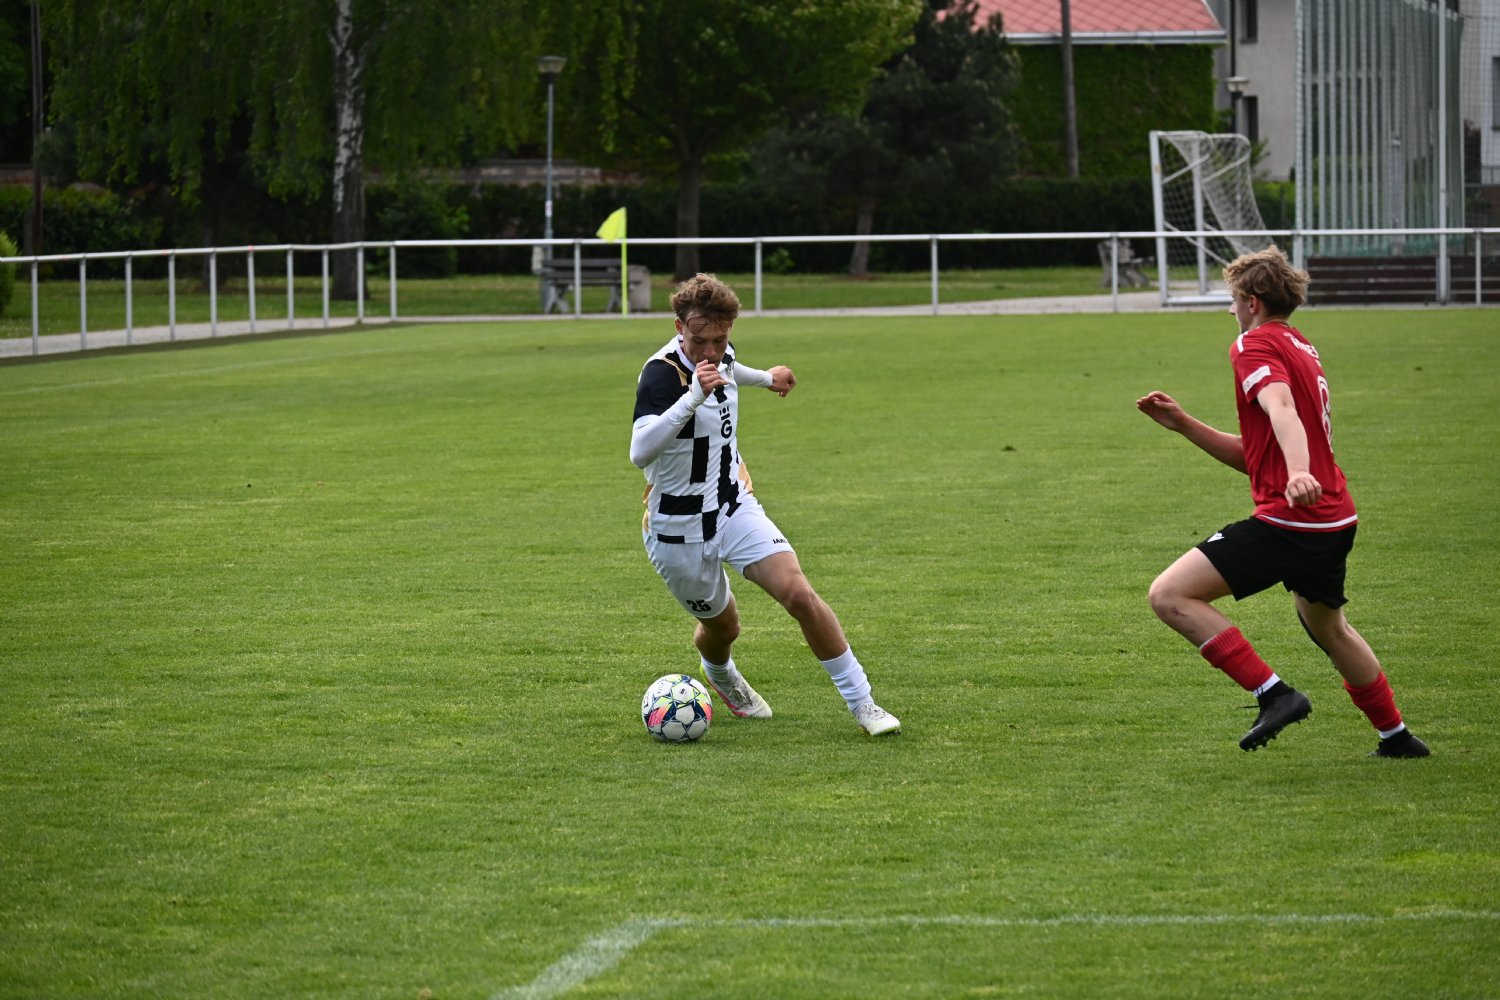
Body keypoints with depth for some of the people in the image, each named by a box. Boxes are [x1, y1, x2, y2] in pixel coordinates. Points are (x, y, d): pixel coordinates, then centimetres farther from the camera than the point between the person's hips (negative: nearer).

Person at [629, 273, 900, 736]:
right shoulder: (661, 373, -27)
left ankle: (862, 702, -7)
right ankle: (718, 674, 51)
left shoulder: (719, 353, -5)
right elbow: (640, 453, -42)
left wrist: (764, 377, 39)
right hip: (679, 528, -5)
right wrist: (693, 397, -50)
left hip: (734, 507, 5)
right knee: (721, 625, 12)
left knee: (798, 592, -15)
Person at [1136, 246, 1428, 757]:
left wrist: (1299, 474, -45)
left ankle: (1274, 693, -17)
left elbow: (1281, 408, -28)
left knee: (1170, 595, -14)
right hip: (1336, 520, 10)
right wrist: (1183, 424, 16)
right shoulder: (1302, 349, 23)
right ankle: (1397, 737, 46)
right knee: (1327, 628, 34)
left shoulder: (1255, 345, -6)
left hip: (1289, 519, -10)